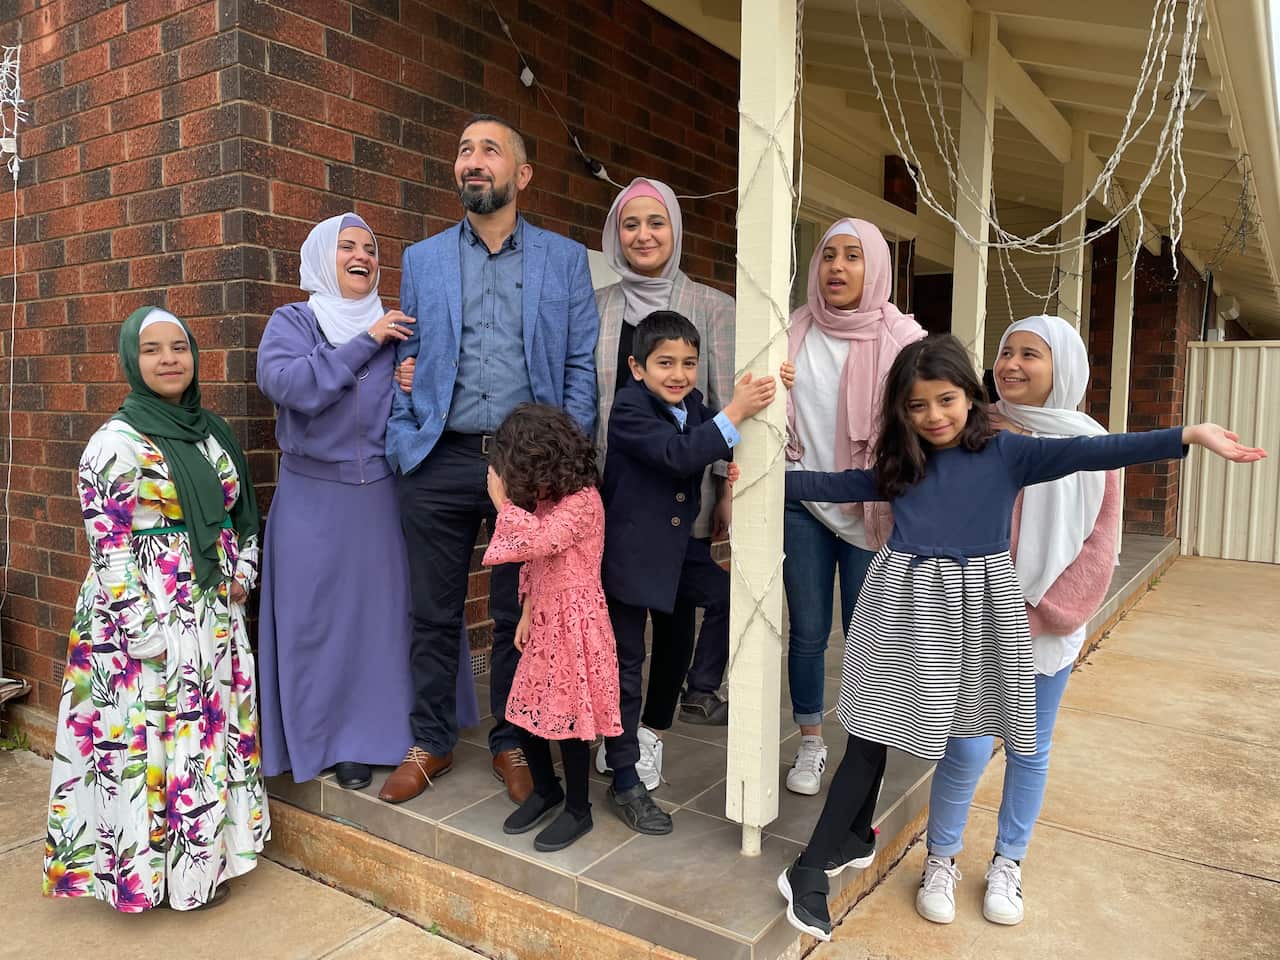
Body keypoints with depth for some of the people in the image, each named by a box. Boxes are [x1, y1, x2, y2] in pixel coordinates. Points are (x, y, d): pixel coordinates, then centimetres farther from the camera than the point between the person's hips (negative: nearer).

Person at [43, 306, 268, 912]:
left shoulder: (213, 433, 9)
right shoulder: (115, 444, -10)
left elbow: (243, 516, 16)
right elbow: (109, 548, -13)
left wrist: (242, 574, 2)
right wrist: (149, 636, -16)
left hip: (216, 617, 7)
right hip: (145, 621, -6)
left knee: (212, 733, 13)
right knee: (148, 742, 3)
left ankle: (203, 862, 30)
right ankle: (151, 870, 21)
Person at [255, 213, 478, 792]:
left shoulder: (396, 328, 10)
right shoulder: (293, 322, 3)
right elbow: (283, 382, -17)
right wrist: (365, 343, -15)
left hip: (385, 494, 2)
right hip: (315, 499, -2)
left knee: (389, 608, 6)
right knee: (324, 617, 3)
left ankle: (394, 728, 23)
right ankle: (339, 741, 18)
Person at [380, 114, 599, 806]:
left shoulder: (564, 258, 8)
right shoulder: (422, 260, 12)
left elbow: (581, 364, 4)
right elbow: (406, 363, 10)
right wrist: (403, 450, -1)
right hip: (441, 462, 1)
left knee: (519, 616, 10)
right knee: (433, 615, 9)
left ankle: (512, 743, 27)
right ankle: (430, 744, 27)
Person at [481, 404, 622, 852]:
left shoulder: (582, 501, -19)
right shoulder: (547, 499, 10)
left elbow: (537, 541, -32)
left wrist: (501, 500, -20)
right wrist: (527, 613, 12)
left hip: (575, 620, -9)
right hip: (545, 618, 9)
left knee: (568, 715, 2)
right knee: (527, 710, 13)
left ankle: (577, 810, 21)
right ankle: (545, 790, 35)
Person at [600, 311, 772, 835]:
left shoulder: (694, 404, 6)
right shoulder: (629, 407, -16)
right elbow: (679, 454, -30)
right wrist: (735, 412, -34)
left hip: (679, 546, 7)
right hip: (630, 551, -6)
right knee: (626, 664, 1)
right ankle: (624, 782, 14)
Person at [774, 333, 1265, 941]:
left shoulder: (1006, 453, 1)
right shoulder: (897, 465, 8)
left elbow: (1086, 453, -7)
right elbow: (833, 486, 13)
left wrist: (1191, 435, -15)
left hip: (976, 606, 0)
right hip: (907, 605, 1)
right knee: (872, 733, 2)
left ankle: (847, 840, 28)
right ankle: (809, 869, 12)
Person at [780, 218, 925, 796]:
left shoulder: (903, 339, -3)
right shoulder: (795, 332, 6)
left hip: (871, 510, -2)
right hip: (803, 501, 2)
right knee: (808, 631, 8)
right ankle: (810, 745, 25)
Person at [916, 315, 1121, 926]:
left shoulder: (1089, 445, -2)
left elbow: (1098, 547, -3)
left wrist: (1039, 616, -11)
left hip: (1047, 625, 2)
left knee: (1030, 751, 12)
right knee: (969, 748, -5)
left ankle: (1007, 864, 34)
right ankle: (941, 860, 19)